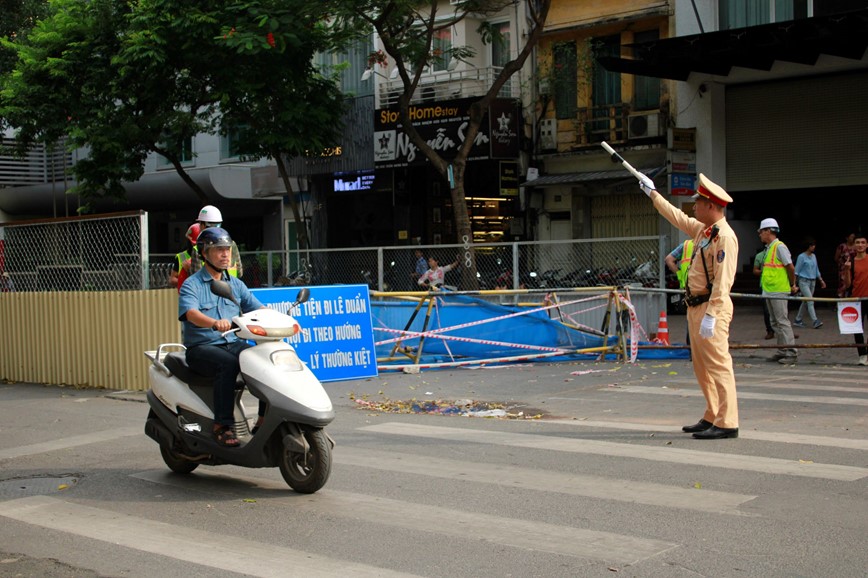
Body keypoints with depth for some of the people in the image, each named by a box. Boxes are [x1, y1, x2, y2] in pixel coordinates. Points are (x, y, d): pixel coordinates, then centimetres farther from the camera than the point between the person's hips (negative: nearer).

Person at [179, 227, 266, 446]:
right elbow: (191, 313, -21)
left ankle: (265, 420, -12)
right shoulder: (191, 284, -2)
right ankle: (223, 425, -30)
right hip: (201, 347, -5)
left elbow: (258, 308, 8)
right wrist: (214, 323, -42)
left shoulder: (236, 284, 17)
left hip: (234, 344, 5)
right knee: (228, 363, -36)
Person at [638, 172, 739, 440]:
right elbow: (677, 217, 32)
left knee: (718, 364, -10)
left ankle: (727, 423, -8)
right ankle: (712, 417, 21)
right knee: (702, 367, 13)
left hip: (712, 307, -10)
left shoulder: (725, 236, -15)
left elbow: (723, 281, -21)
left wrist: (711, 315, -26)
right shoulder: (701, 229, 13)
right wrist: (653, 193, 41)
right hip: (694, 306, 10)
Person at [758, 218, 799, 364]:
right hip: (769, 291, 10)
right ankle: (782, 351, 18)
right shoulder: (768, 248, 16)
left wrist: (792, 285, -4)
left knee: (782, 321, -9)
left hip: (779, 291, -10)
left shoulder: (779, 247, -11)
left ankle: (791, 353, -6)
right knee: (775, 323, 12)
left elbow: (790, 267, -13)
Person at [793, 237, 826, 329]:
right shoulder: (801, 257, -7)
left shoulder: (814, 256, 12)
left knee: (805, 302, 9)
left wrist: (821, 280, 15)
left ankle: (798, 320, 18)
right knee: (810, 301, -15)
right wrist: (794, 284, -9)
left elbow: (816, 270, 20)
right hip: (804, 281, -7)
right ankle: (815, 321, -19)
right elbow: (796, 271, -6)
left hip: (812, 281, 7)